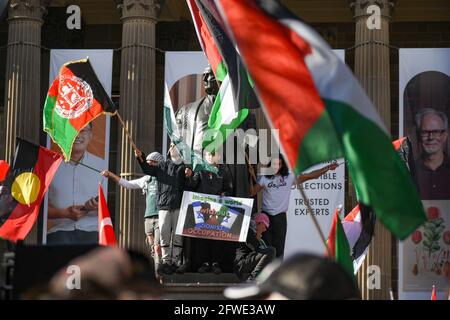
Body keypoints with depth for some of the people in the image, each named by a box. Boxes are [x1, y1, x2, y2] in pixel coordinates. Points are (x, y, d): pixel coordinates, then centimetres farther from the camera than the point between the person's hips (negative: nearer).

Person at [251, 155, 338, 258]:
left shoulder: (289, 177, 3)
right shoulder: (264, 178, 1)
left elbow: (310, 175, 4)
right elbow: (252, 192, -3)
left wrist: (328, 168, -2)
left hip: (280, 218, 1)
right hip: (266, 216, -1)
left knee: (279, 249, 5)